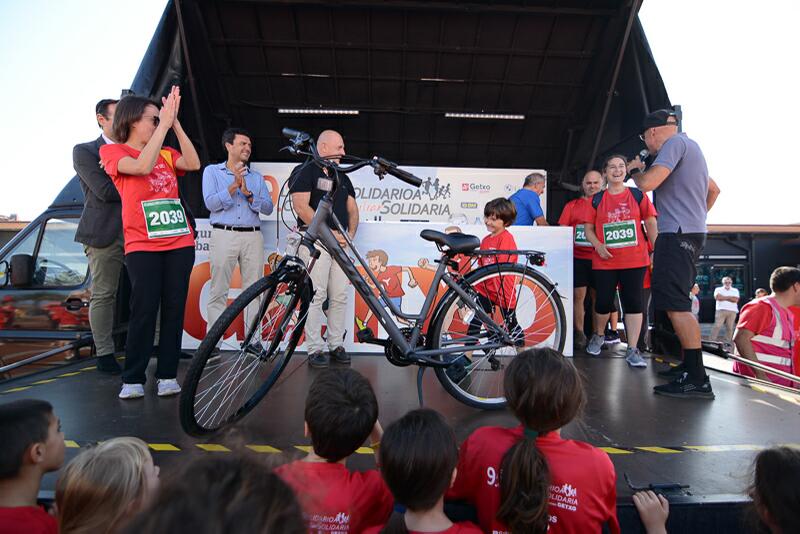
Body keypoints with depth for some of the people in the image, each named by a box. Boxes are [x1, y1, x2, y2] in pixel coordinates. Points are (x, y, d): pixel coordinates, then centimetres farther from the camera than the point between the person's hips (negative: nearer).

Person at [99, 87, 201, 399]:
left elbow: (193, 163, -4)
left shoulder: (165, 153, 15)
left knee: (175, 309, 2)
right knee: (144, 311, -7)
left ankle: (167, 375, 11)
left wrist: (175, 123, -7)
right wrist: (165, 123, -15)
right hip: (142, 245, -4)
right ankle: (133, 379, 6)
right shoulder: (112, 151, 4)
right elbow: (142, 166, -17)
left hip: (180, 242, 4)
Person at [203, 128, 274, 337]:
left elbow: (268, 208, 6)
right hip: (224, 235, -2)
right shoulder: (212, 171, 11)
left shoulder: (257, 177, 18)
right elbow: (211, 203, -3)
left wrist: (248, 194, -9)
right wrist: (234, 186, -13)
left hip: (253, 236, 3)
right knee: (218, 292, -2)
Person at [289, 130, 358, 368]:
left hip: (340, 241, 6)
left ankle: (336, 344, 13)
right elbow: (301, 207, -11)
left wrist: (350, 235, 4)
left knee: (340, 296, 3)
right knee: (316, 295, -6)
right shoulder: (304, 172, 1)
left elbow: (352, 209, 22)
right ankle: (315, 348, 1)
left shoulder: (342, 177, 22)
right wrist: (329, 233, -13)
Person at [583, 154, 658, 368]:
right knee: (604, 302, 4)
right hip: (604, 261, 1)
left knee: (633, 302, -2)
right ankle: (598, 335, 32)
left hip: (635, 260, 0)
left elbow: (651, 224, 4)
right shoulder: (597, 200, 7)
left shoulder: (638, 195, 5)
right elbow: (588, 228, 8)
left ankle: (632, 350, 5)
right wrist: (598, 245, -10)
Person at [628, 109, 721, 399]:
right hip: (692, 232, 11)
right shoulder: (690, 147, 24)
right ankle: (689, 366, 20)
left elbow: (647, 183, -21)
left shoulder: (675, 143, -7)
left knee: (676, 305, -15)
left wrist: (634, 169, 0)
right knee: (677, 304, 14)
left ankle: (698, 380, -16)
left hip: (678, 234, -11)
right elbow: (714, 190, 35)